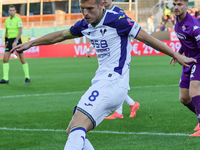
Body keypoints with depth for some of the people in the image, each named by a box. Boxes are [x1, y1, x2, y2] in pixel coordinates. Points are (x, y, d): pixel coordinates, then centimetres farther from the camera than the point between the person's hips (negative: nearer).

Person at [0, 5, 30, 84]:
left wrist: (16, 41, -21)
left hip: (17, 40, -6)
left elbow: (20, 31, -12)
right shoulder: (7, 20, 12)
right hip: (9, 40, 6)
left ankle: (27, 77, 9)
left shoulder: (18, 19, -6)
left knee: (22, 59, 0)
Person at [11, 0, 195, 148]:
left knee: (77, 129, -23)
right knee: (72, 132, 7)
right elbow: (60, 35, 28)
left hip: (113, 82, -9)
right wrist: (30, 43, 34)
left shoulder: (117, 20, -12)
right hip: (101, 82, 9)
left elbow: (146, 38, -4)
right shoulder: (84, 25, 10)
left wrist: (177, 55, 1)